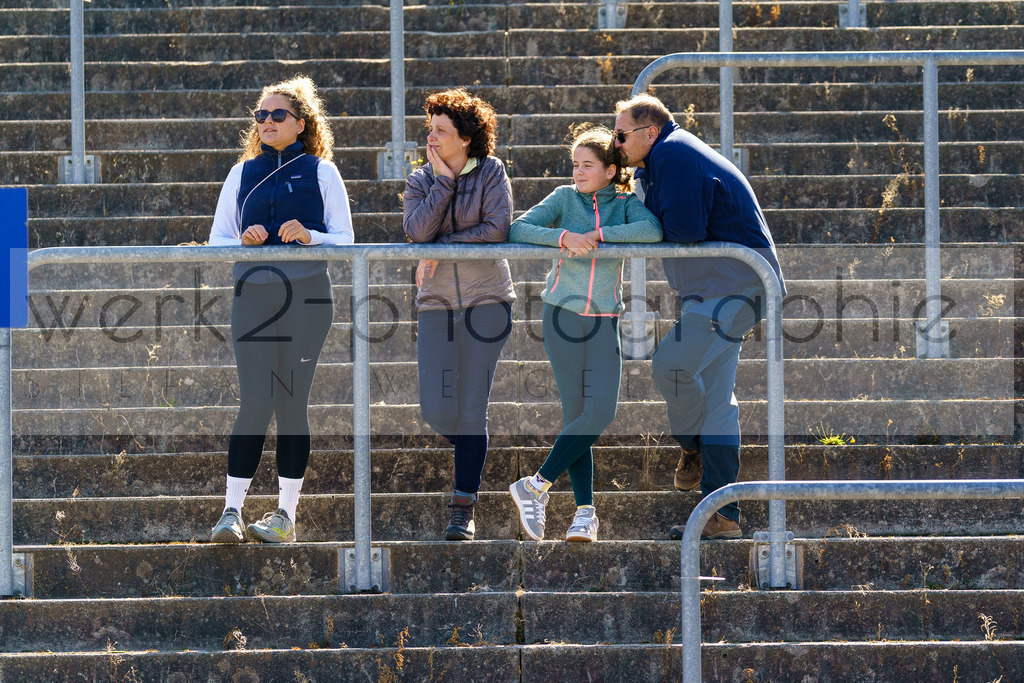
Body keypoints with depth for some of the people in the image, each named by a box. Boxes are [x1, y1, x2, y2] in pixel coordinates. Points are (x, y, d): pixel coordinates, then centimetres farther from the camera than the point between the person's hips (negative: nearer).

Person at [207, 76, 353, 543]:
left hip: (306, 295, -1)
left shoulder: (321, 172, 7)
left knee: (292, 401, 0)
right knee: (255, 401, -8)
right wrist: (244, 240, -9)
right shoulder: (243, 174, 14)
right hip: (252, 294, 1)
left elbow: (345, 240, 3)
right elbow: (217, 240, 12)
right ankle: (232, 510, -7)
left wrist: (309, 237, -16)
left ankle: (286, 513, 6)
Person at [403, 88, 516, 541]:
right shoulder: (420, 180, 7)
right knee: (436, 410, -5)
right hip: (437, 303, 3)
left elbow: (497, 229, -13)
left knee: (471, 409, -6)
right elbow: (416, 230, -9)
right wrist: (443, 181, -11)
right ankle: (471, 454, 29)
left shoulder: (491, 173, -1)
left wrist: (441, 248, -13)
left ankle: (463, 510, 0)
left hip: (485, 300, -3)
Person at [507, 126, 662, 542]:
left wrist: (598, 235, -21)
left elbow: (652, 231, -18)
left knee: (601, 413, -11)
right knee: (576, 414, -4)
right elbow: (517, 231, -8)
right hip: (562, 315, -1)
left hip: (605, 323, 1)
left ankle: (536, 486, -4)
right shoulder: (565, 198, 3)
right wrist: (564, 237, -22)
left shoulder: (626, 203, 3)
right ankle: (585, 512, -2)